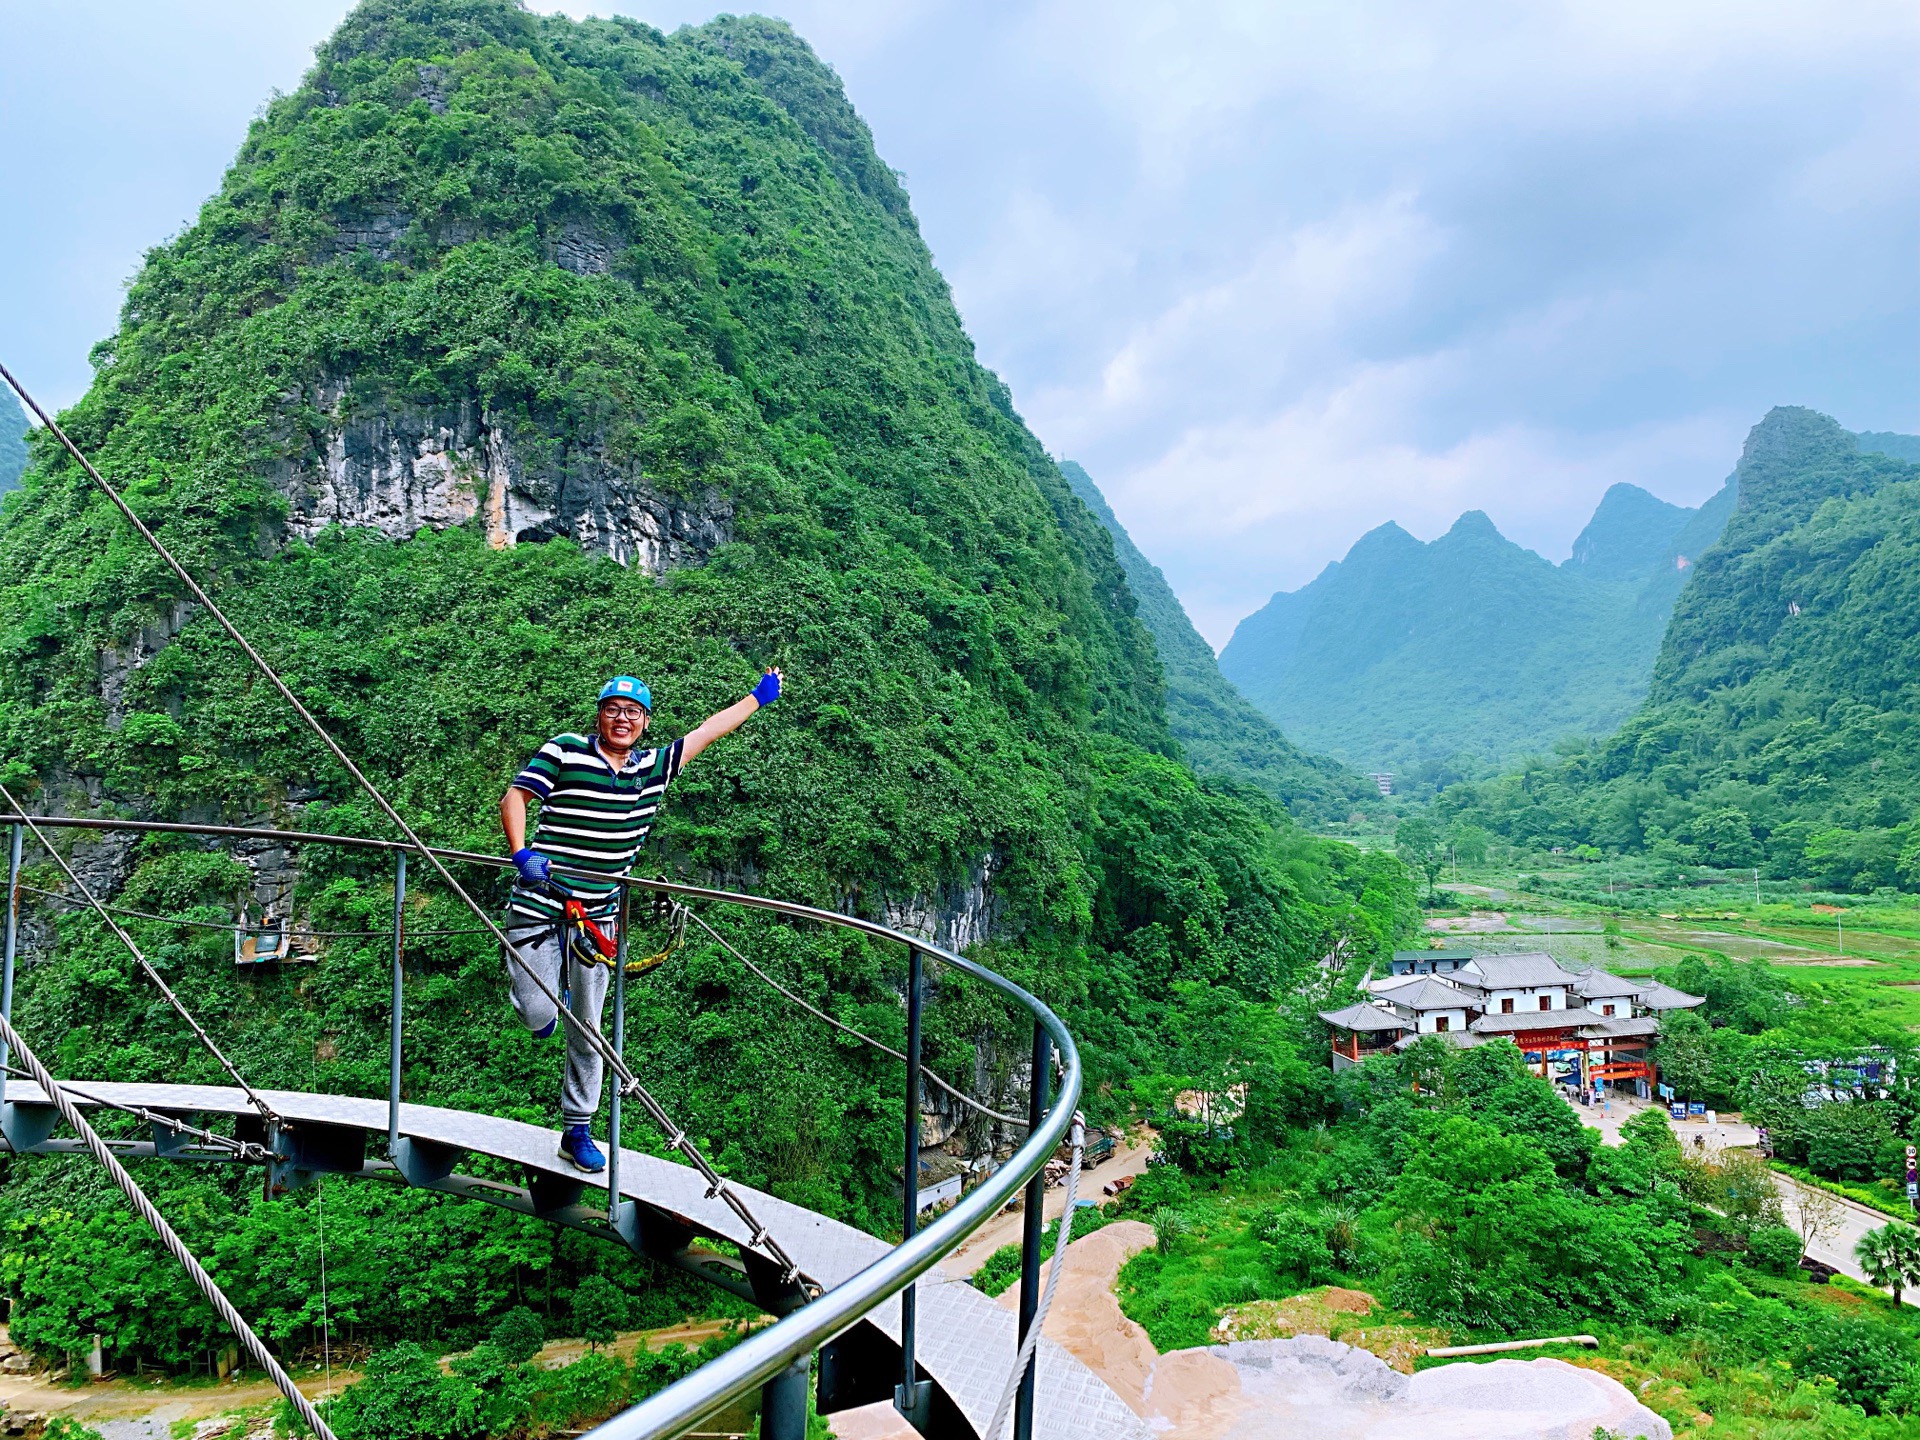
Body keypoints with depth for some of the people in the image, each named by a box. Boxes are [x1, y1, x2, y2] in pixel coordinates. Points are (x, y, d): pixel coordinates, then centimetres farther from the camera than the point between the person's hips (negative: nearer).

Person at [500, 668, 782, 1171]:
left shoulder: (654, 767, 5)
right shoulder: (564, 751, -6)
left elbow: (705, 732, 16)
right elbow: (515, 797, -6)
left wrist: (758, 697, 24)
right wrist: (521, 853, -23)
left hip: (599, 917, 3)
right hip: (540, 906, -3)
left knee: (586, 1029, 9)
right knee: (537, 1014, -8)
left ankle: (577, 1130, 24)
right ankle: (543, 988, 30)